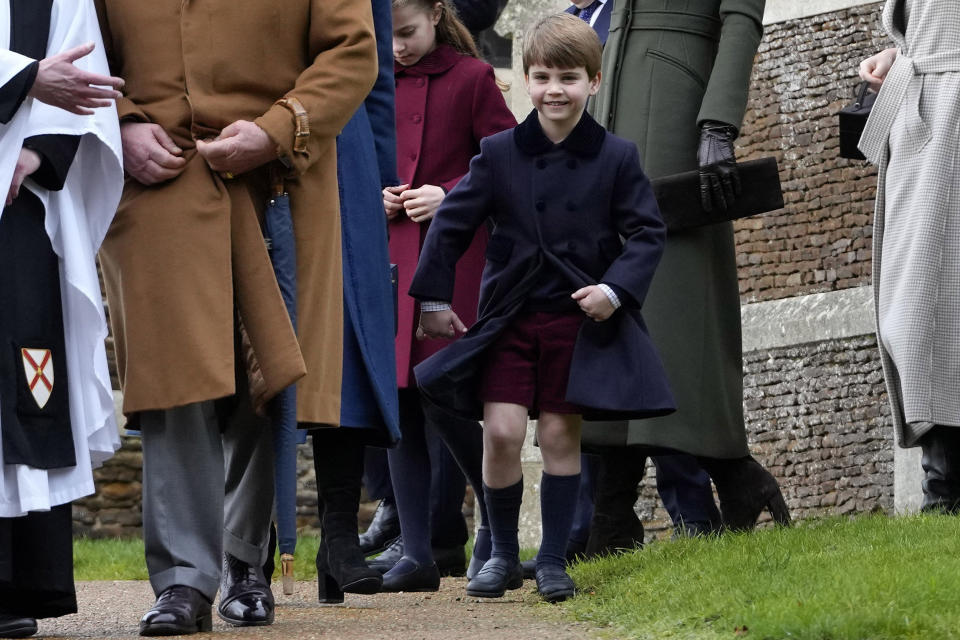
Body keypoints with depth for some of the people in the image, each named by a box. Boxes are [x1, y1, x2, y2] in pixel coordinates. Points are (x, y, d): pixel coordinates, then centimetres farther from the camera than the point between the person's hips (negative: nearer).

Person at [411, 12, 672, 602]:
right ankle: (503, 555, 10)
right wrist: (435, 300, 6)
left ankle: (553, 560, 14)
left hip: (582, 318, -1)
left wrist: (616, 289, -14)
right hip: (510, 316, 1)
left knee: (560, 435, 2)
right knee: (501, 433, -7)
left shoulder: (617, 157, -2)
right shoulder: (499, 154, -1)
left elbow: (648, 232, 0)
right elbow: (452, 223, 6)